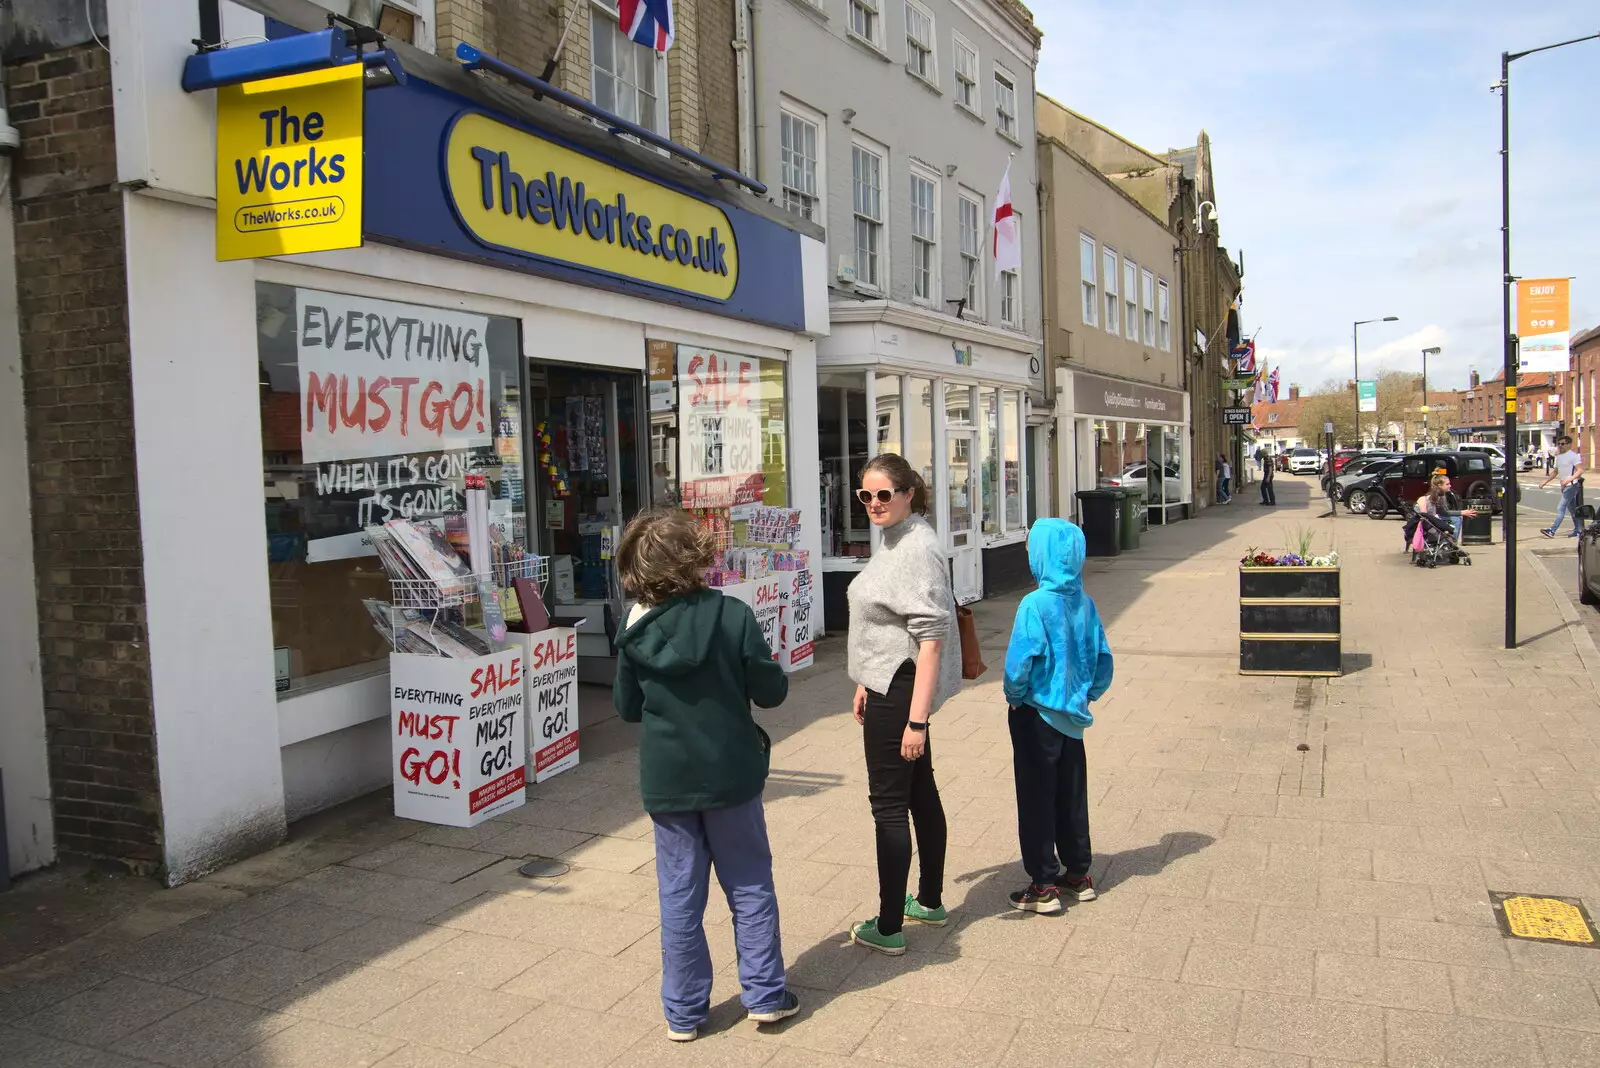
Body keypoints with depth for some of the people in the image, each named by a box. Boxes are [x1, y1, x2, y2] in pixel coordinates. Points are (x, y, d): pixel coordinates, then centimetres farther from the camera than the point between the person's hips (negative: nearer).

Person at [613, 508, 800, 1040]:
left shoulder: (637, 634, -7)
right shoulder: (732, 615, -14)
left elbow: (627, 708, 4)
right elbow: (772, 690, -9)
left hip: (667, 782, 2)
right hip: (730, 775, -1)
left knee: (680, 897, 11)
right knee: (750, 886, 14)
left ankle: (684, 1012, 21)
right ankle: (765, 994, 21)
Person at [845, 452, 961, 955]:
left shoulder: (918, 548, -20)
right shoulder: (892, 540, 11)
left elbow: (931, 637, -25)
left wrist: (917, 719, -26)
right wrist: (867, 684, 21)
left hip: (901, 690, -10)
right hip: (888, 686, 10)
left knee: (889, 804, -1)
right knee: (920, 792, 19)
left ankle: (888, 928, 10)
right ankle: (930, 901, 33)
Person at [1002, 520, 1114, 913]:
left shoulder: (1036, 604, -20)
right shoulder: (1085, 604, 0)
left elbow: (1020, 662, -23)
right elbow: (1103, 659, 5)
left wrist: (1014, 696, -6)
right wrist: (1086, 695, 16)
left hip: (1037, 715, -6)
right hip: (1073, 717, 6)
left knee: (1037, 800, 4)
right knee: (1072, 797, 17)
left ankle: (1044, 885, 10)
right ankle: (1078, 875, 27)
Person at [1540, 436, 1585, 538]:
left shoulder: (1573, 456, -9)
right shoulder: (1559, 457, 16)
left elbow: (1580, 470, -17)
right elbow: (1555, 472, 24)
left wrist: (1569, 479, -30)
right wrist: (1545, 482, 14)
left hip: (1572, 485, -9)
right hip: (1564, 486, 9)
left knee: (1561, 508, -15)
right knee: (1572, 509, 14)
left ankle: (1552, 530, -20)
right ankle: (1579, 530, 21)